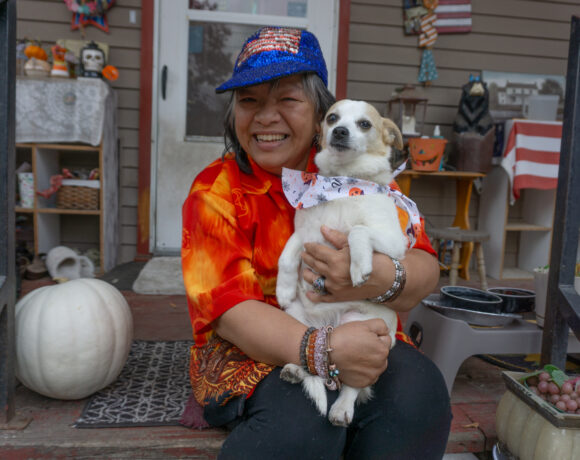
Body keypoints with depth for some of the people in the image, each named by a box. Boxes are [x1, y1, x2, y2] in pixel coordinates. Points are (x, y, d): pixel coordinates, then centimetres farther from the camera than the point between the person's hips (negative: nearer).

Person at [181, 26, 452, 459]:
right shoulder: (216, 190, -4)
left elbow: (426, 269, -5)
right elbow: (227, 308, -14)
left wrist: (383, 278, -31)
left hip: (363, 339, 2)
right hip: (253, 351, -1)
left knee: (418, 392, -27)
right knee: (305, 416, -32)